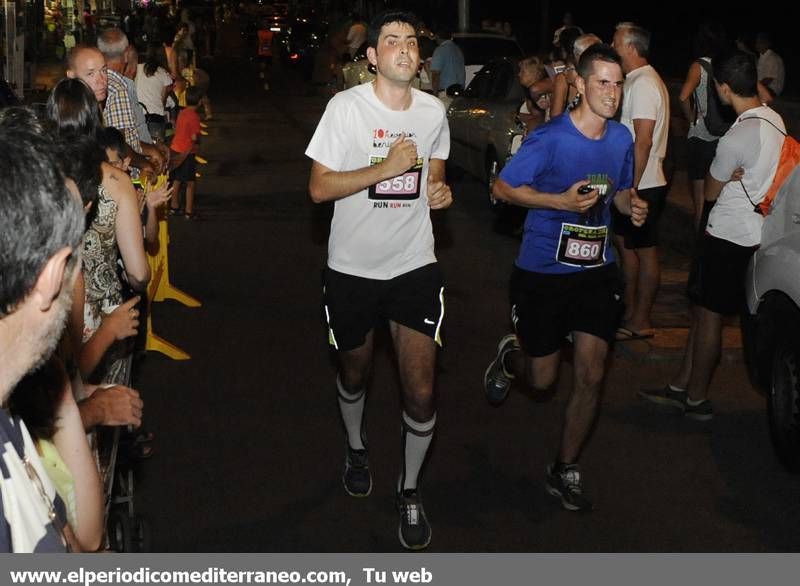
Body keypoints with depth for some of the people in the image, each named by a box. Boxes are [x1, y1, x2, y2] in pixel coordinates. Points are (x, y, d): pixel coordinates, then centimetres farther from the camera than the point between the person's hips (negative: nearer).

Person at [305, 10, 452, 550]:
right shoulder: (347, 106, -11)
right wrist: (385, 168, -24)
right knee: (355, 371, 19)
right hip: (354, 267, -1)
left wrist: (440, 191, -5)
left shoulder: (433, 111, 1)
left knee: (421, 390, -4)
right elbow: (319, 187, -14)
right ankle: (356, 448, 49)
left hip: (415, 266, 2)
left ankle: (410, 490, 17)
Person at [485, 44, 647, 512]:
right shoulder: (550, 139, -17)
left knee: (591, 376, 0)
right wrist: (561, 200, -23)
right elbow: (503, 188, -11)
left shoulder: (622, 138, 1)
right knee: (542, 380, 7)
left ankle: (565, 472, 18)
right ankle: (511, 356, 45)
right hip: (543, 271, -4)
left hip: (597, 270, 4)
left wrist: (633, 206, -8)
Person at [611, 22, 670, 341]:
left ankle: (640, 322, 8)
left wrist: (631, 187, -23)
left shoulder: (644, 84, -18)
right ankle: (629, 309, 28)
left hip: (642, 185, -10)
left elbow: (643, 142, -23)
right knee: (624, 242, 17)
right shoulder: (637, 81, 14)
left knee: (644, 250, -1)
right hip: (632, 183, 10)